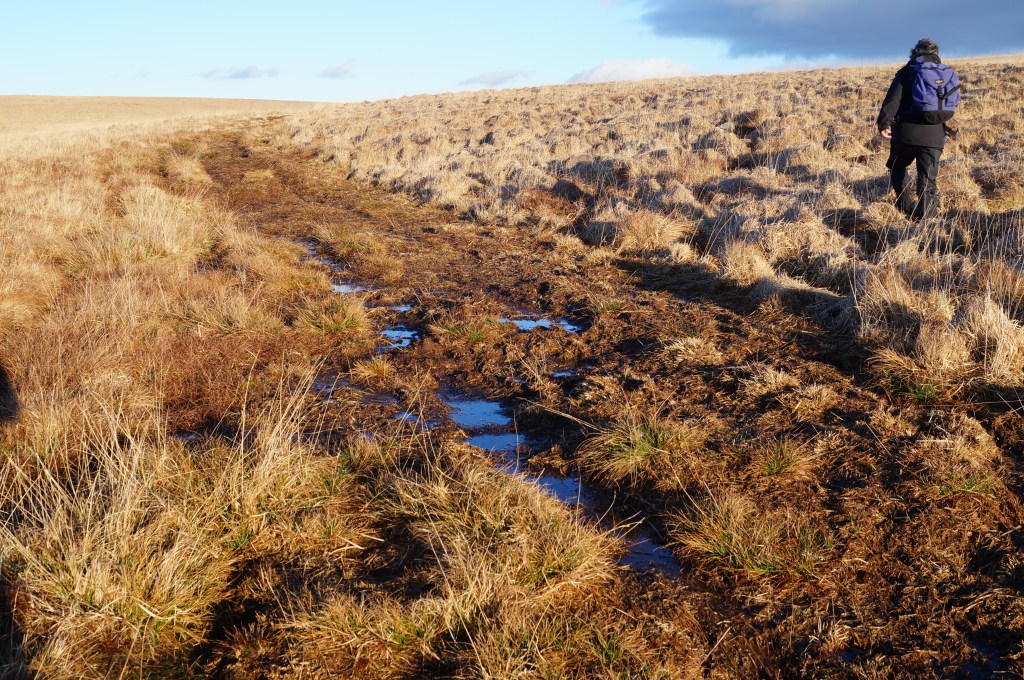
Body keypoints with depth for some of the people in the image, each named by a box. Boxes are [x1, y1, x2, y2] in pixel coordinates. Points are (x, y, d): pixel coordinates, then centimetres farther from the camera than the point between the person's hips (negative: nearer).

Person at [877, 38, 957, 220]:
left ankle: (905, 205, 17)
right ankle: (924, 215, -3)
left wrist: (884, 123, -11)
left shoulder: (906, 72, 1)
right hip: (934, 135, 2)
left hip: (906, 132, -2)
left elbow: (892, 99, -11)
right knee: (928, 178, 5)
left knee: (897, 167, 21)